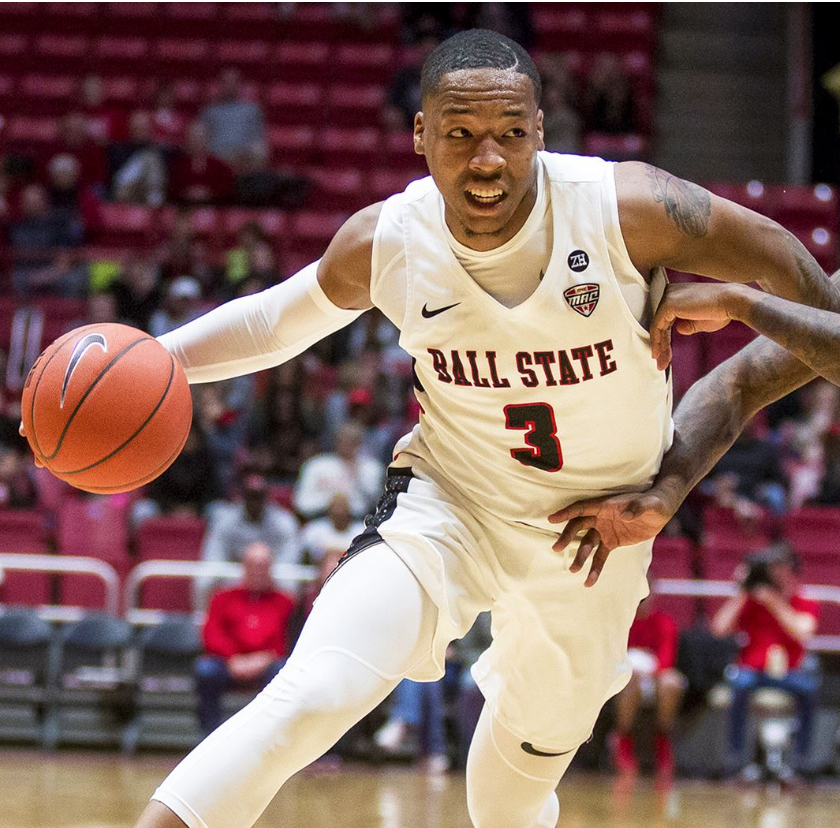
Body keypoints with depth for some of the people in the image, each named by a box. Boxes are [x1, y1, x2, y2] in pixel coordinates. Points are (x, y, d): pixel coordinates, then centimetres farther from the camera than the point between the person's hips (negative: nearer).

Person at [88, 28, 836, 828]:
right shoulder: (381, 243, -15)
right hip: (446, 509, -1)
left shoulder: (627, 209, -24)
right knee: (307, 699, -25)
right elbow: (277, 319, 5)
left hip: (598, 533, 1)